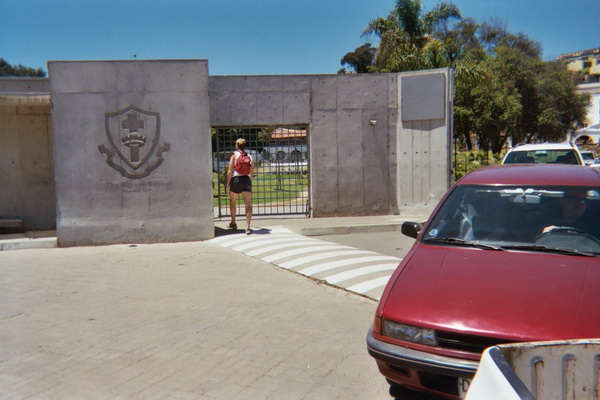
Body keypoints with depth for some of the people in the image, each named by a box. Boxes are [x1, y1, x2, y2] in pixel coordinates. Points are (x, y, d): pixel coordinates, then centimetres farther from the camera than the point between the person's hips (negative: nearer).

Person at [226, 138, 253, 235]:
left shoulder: (234, 155, 1)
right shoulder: (249, 156, 11)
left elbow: (230, 171, -5)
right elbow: (251, 172, 11)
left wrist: (228, 184, -1)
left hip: (236, 180, -2)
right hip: (247, 180, 2)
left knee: (232, 202, 19)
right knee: (248, 204, -3)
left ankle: (233, 223, 31)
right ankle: (248, 227, -13)